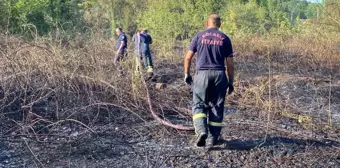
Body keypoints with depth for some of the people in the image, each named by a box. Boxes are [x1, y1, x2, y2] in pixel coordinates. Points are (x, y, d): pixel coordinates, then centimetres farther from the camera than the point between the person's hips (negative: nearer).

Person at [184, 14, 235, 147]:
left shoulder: (199, 36, 5)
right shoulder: (225, 39, 8)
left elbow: (188, 58, 3)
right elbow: (230, 64, 5)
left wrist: (186, 74, 15)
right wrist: (231, 82, 12)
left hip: (202, 74, -1)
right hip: (219, 75, 1)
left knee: (199, 105, 7)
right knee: (216, 107, 9)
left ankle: (201, 130, -15)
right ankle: (212, 139, 11)